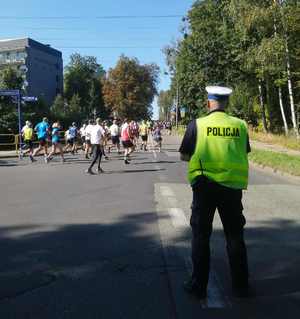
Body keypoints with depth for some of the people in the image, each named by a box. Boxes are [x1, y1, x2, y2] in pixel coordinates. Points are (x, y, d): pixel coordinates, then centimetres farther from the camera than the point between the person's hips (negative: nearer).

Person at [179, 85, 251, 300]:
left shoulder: (197, 125, -7)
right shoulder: (240, 125, -1)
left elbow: (184, 156, -1)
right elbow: (243, 154, 10)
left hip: (205, 186, -2)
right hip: (233, 186, 2)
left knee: (201, 236, 11)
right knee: (235, 235, 15)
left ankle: (199, 285, 19)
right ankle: (241, 286, 25)